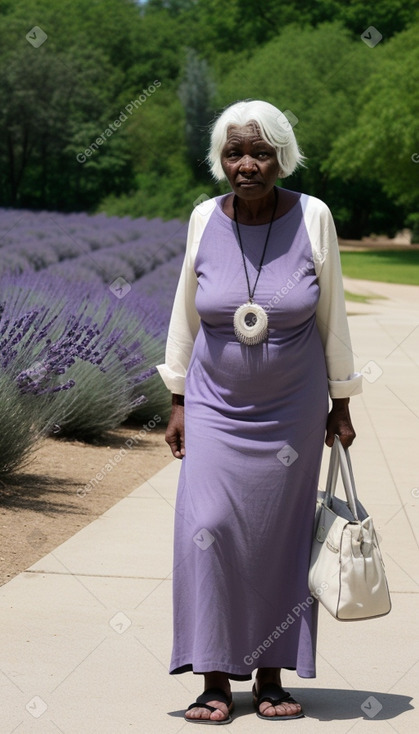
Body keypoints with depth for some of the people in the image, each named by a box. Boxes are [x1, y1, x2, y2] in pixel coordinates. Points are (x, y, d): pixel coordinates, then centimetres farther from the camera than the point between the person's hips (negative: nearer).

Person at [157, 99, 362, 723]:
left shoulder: (312, 217, -7)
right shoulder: (205, 219, -3)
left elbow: (333, 316, 1)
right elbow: (186, 313, 7)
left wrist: (340, 406, 3)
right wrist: (178, 402, 6)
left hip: (291, 409, -1)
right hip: (216, 406, 1)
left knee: (281, 537, 3)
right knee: (208, 526, -9)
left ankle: (271, 677, 12)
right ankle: (215, 681, -3)